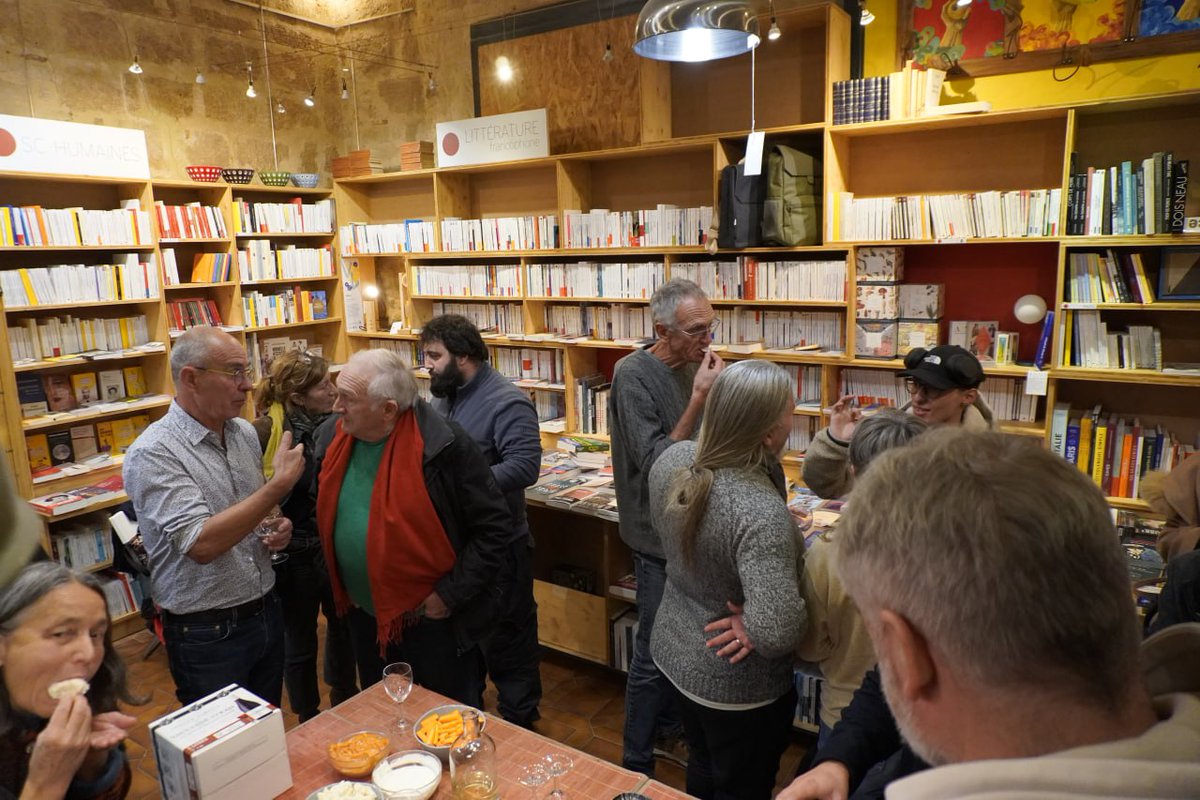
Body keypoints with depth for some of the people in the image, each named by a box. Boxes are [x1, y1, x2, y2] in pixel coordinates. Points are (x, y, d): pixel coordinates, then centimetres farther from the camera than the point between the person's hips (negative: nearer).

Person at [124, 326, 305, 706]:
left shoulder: (245, 433, 3)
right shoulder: (153, 454, -19)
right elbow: (201, 544, -29)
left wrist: (277, 528, -5)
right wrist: (280, 483, -29)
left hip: (266, 613, 6)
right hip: (208, 634, -6)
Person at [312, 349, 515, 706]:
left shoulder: (444, 445, -24)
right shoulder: (331, 437, -3)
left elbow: (495, 527, -18)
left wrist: (451, 595, -18)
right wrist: (340, 590, 8)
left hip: (433, 619, -6)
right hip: (363, 616, 6)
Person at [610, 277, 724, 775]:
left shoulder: (689, 367, 1)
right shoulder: (634, 375, -20)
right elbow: (656, 464, -26)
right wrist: (699, 398, -29)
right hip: (660, 534, -7)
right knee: (654, 654, 5)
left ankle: (669, 725, 44)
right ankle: (636, 764, 24)